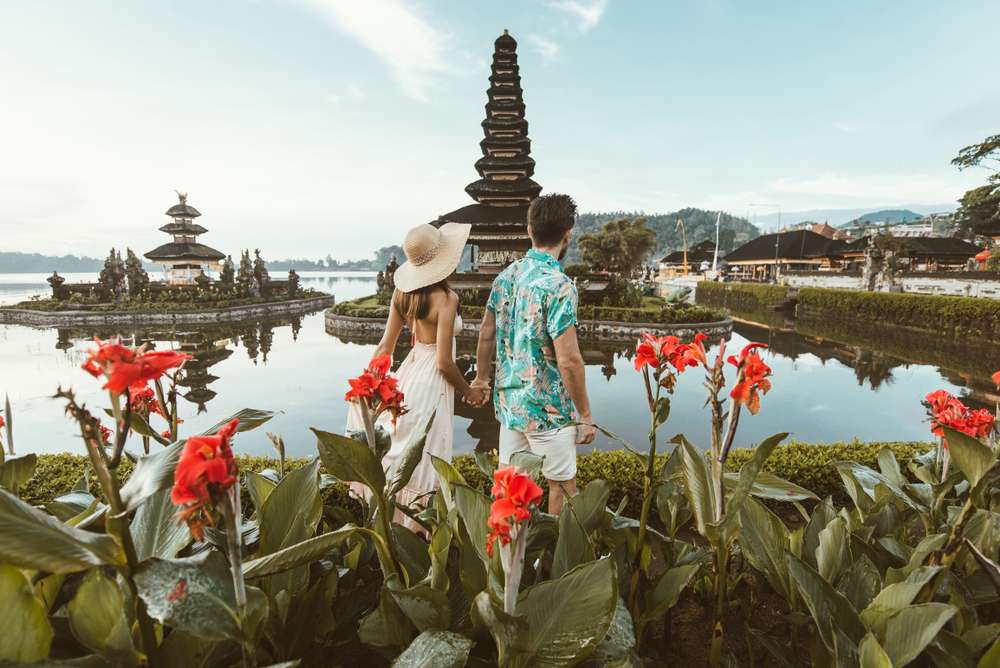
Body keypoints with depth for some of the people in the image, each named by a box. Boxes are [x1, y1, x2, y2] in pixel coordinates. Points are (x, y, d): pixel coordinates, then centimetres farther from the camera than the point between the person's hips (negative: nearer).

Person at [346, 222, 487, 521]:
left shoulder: (402, 291, 1)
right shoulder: (445, 298, -19)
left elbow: (385, 346, 4)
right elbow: (444, 362, -19)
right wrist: (468, 392, -3)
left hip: (409, 372, 7)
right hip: (431, 384, -7)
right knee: (419, 470, 7)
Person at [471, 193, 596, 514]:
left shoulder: (506, 275, 1)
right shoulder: (559, 285, -20)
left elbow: (486, 334, 9)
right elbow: (568, 360, -22)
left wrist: (481, 377, 23)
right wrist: (585, 415, -11)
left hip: (508, 400, 7)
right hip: (548, 409, -7)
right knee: (562, 485, 13)